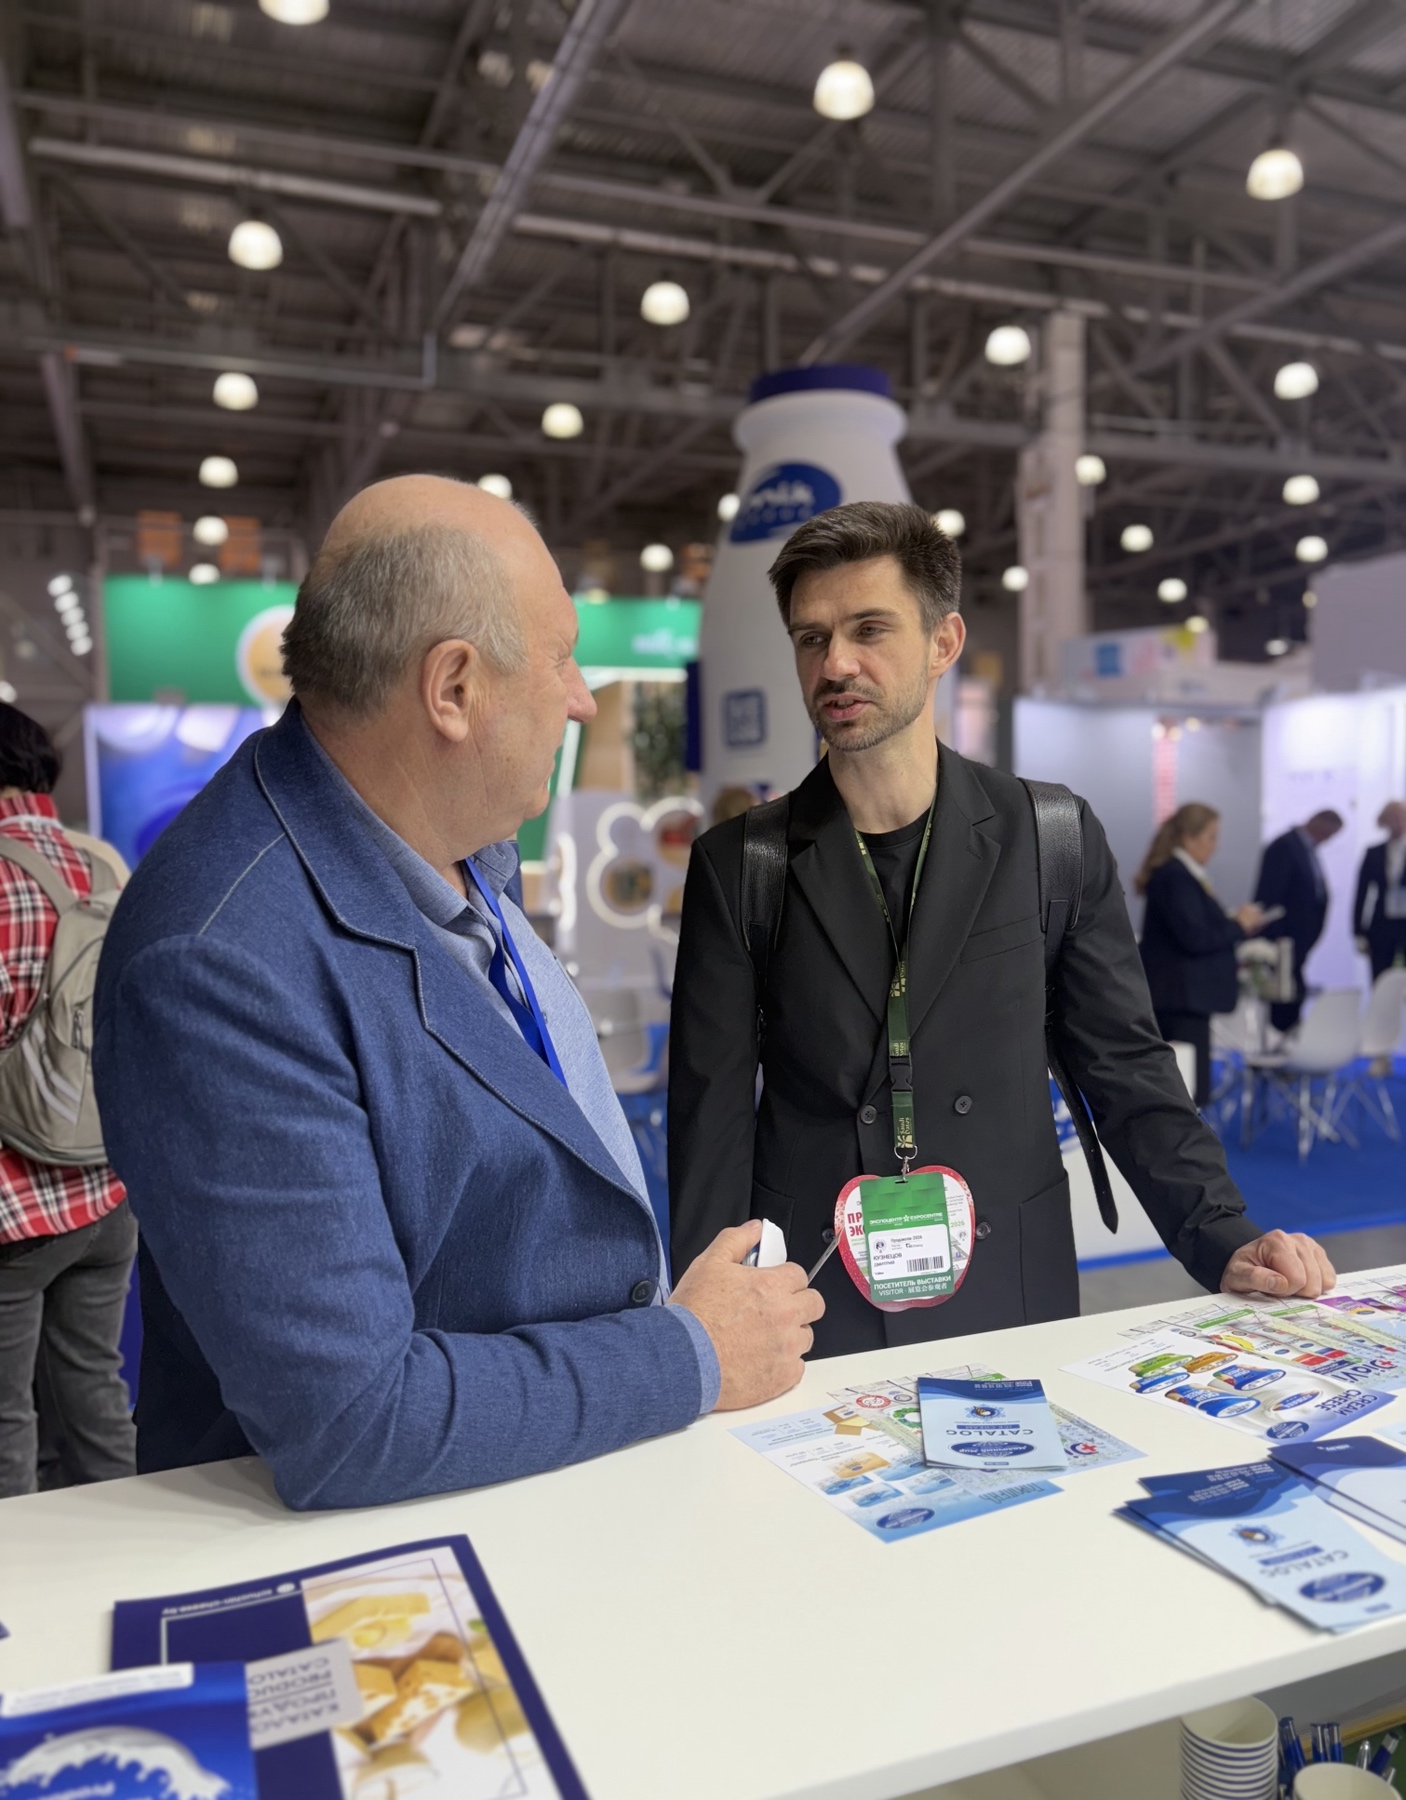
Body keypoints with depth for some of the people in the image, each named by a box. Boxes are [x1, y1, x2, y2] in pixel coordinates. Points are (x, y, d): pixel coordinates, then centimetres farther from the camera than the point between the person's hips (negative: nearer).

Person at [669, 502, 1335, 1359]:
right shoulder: (737, 864, -4)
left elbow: (1126, 1069, 3)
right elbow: (711, 1123, -4)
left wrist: (1224, 1241, -7)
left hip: (1014, 1307, 1)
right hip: (810, 1317, 0)